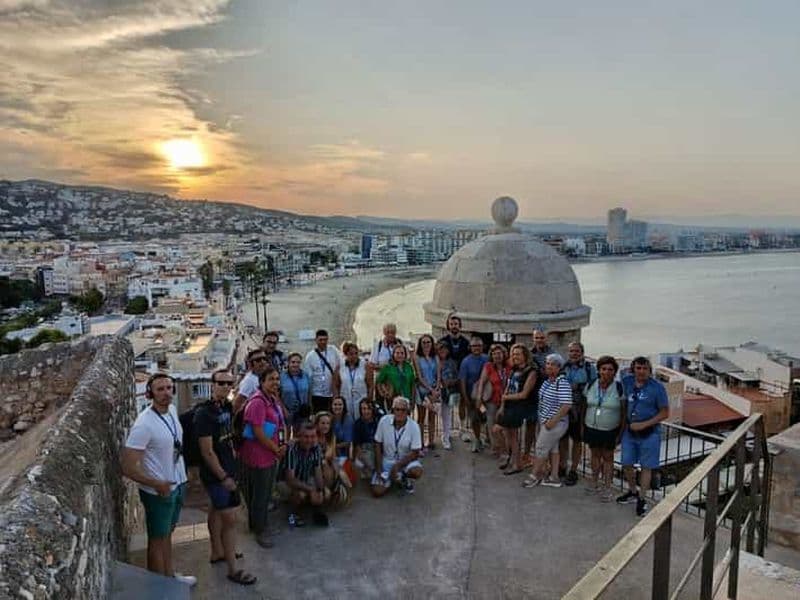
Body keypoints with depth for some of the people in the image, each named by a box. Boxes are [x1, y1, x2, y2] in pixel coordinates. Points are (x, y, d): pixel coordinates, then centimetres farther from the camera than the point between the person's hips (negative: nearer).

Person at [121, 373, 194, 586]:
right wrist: (157, 485, -23)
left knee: (168, 532, 23)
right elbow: (128, 468, -26)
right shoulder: (144, 424, -27)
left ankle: (169, 575, 41)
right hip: (159, 491, -7)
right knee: (157, 539, 12)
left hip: (178, 484, 7)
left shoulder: (172, 410, -4)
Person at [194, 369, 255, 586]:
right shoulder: (204, 413, -23)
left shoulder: (226, 406, 1)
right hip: (215, 474, -8)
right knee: (229, 518, -4)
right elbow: (207, 451, -23)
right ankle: (233, 569, 7)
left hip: (226, 468, 9)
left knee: (216, 509, 23)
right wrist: (224, 477, -19)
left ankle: (217, 552, 39)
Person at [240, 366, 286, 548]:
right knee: (259, 495, 7)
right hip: (258, 456, -9)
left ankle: (258, 524, 40)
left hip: (271, 455, 9)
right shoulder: (257, 402, -22)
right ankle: (259, 530, 24)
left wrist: (280, 447, 3)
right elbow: (258, 433, -25)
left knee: (266, 493, 22)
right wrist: (277, 449, -13)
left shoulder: (272, 400, 7)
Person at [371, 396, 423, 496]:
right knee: (377, 492, -14)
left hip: (406, 460, -1)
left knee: (416, 472, -33)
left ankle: (405, 478, 5)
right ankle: (390, 477, 20)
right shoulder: (384, 421, -16)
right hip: (387, 460, 1)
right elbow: (378, 445, -6)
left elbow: (415, 453, -14)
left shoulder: (414, 426, -18)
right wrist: (378, 470, -9)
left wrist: (397, 466, -23)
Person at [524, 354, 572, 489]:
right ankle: (554, 478, 25)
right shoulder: (547, 380, 4)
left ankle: (535, 475, 20)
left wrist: (553, 421, -23)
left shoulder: (562, 383, -22)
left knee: (541, 448, 3)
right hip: (545, 421, 8)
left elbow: (566, 405, -27)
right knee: (552, 449, 15)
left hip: (555, 423, -8)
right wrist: (542, 420, 13)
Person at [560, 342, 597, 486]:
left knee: (577, 441, 9)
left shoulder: (589, 368, -6)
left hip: (580, 410, -3)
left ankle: (573, 471, 22)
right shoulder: (563, 367, 4)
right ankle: (562, 467, 29)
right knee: (563, 438, 13)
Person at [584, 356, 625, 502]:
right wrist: (582, 426, 7)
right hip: (591, 428, 3)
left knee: (607, 456, 7)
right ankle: (594, 482, 31)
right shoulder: (591, 385, -3)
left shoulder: (619, 388, -12)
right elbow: (585, 406, 7)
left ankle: (607, 487, 18)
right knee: (595, 454, 16)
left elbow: (624, 411, -8)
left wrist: (621, 432, -9)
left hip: (610, 430, -3)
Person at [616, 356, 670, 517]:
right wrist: (623, 424, 6)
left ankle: (641, 499, 22)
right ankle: (632, 492, 35)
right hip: (629, 431, 4)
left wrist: (644, 425, -17)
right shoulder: (627, 382, -3)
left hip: (649, 433, -4)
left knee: (646, 467, 7)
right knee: (626, 464, 12)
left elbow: (665, 413, -10)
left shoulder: (657, 387, -14)